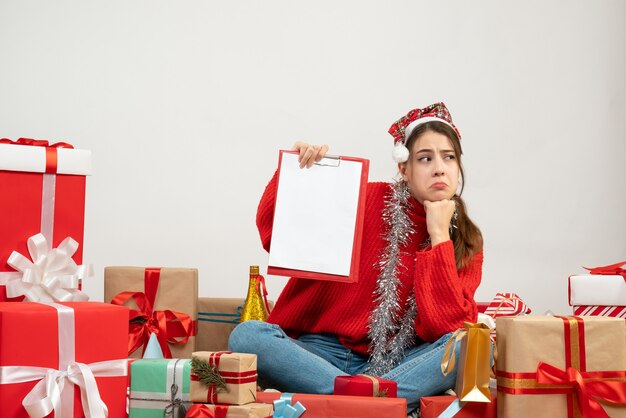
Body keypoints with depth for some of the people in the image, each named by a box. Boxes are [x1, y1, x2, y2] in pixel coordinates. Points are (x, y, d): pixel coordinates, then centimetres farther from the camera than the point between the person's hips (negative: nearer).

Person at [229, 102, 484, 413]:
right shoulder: (367, 201, 0)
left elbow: (445, 326, -11)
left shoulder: (466, 242, 5)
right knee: (246, 335, -29)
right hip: (323, 352, 0)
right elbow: (274, 236, 2)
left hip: (394, 363, 0)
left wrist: (439, 236, -11)